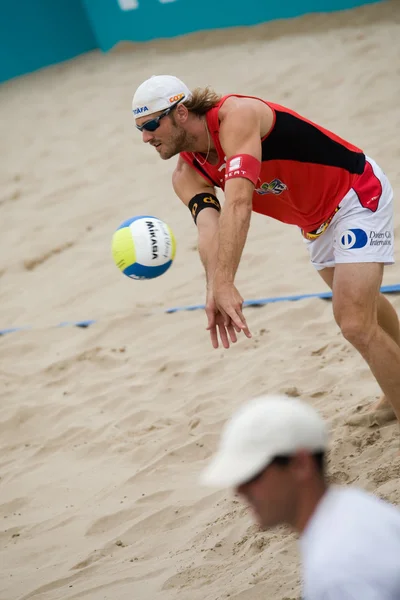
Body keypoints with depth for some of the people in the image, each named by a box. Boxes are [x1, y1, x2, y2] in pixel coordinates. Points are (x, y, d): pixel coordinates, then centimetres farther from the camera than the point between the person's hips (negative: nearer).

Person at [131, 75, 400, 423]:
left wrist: (225, 284, -56)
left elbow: (238, 203, -45)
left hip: (358, 194, -9)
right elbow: (209, 227, -27)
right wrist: (215, 289, -48)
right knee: (361, 306, 27)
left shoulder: (236, 116, -31)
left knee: (356, 325, -19)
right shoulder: (188, 176, -8)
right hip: (317, 221, 9)